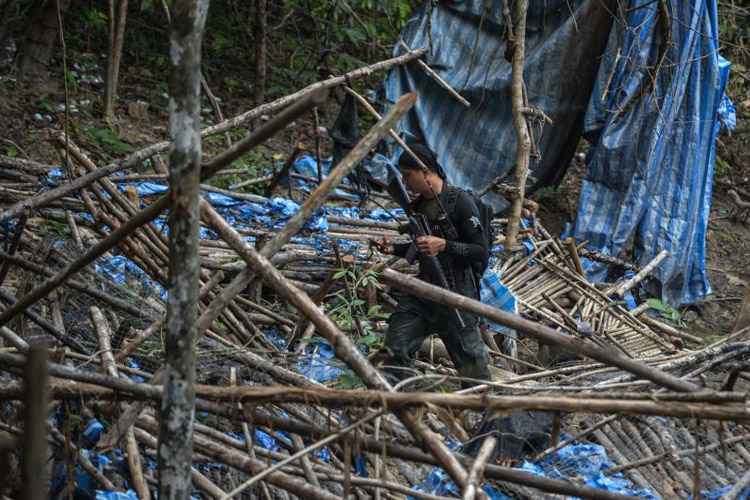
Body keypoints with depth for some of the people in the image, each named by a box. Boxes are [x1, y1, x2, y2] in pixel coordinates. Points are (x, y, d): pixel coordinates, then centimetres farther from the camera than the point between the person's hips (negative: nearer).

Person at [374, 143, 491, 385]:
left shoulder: (459, 202, -12)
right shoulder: (419, 205, 11)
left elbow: (482, 252, -14)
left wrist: (444, 245, -24)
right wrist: (395, 249, 6)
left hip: (456, 294, -7)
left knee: (471, 361, 2)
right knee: (395, 351, -1)